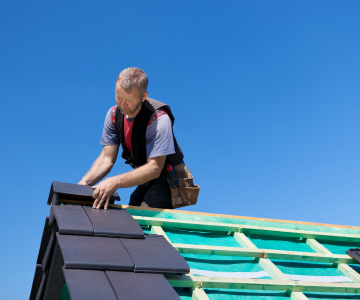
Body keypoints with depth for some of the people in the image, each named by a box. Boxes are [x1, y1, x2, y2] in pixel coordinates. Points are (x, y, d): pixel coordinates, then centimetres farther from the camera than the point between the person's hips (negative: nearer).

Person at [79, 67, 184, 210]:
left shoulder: (159, 119, -26)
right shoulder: (114, 114, -5)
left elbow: (155, 168, -30)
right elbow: (107, 158, -5)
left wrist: (115, 182, -40)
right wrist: (84, 182, -22)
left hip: (167, 180, -6)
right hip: (145, 180, 6)